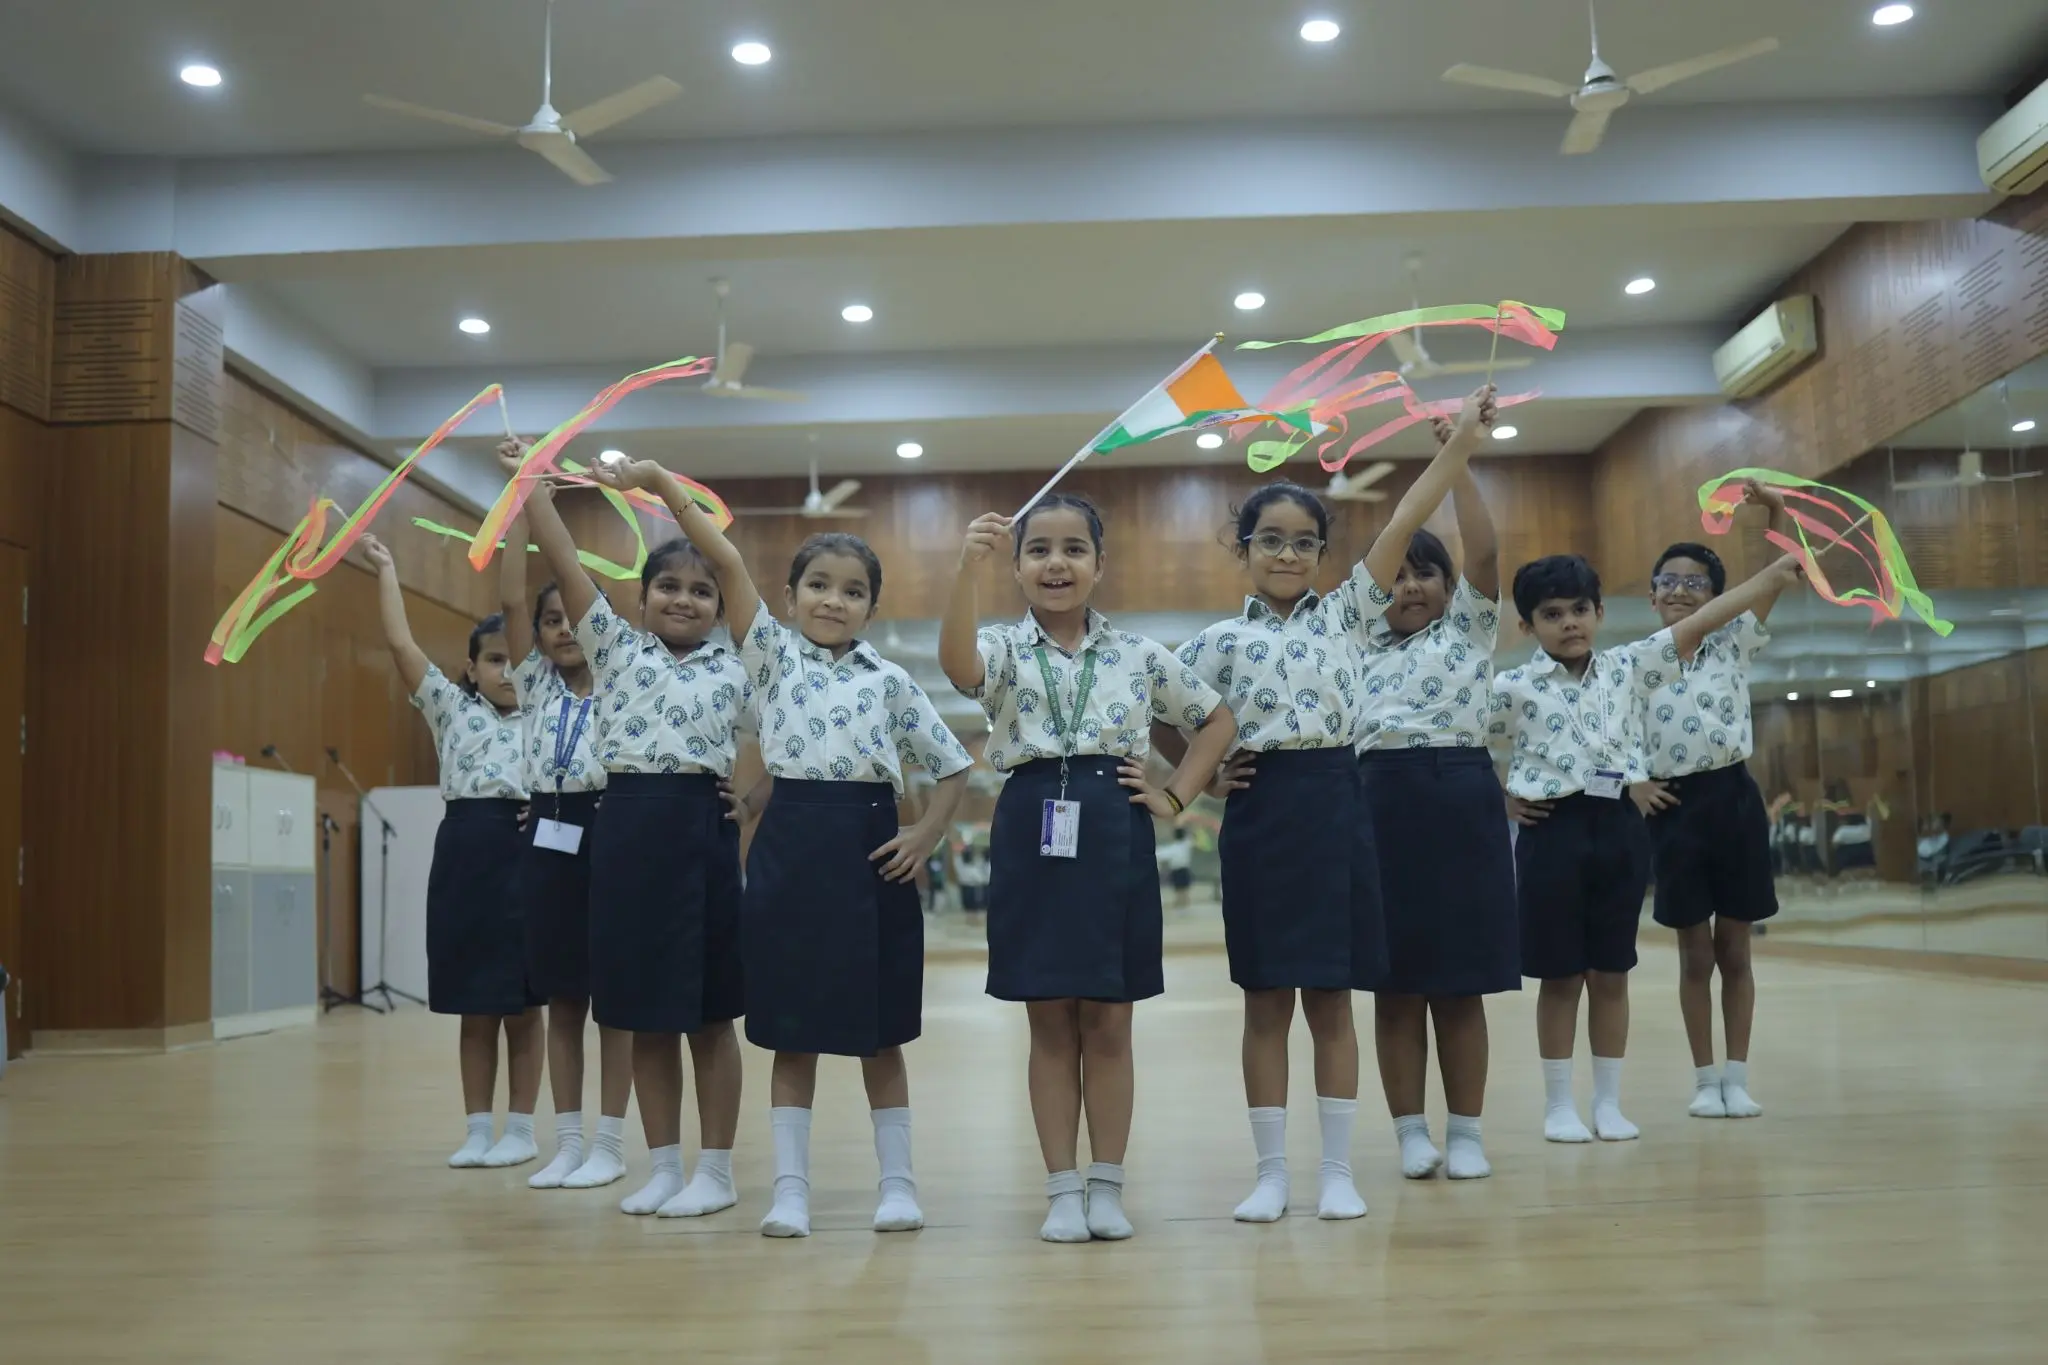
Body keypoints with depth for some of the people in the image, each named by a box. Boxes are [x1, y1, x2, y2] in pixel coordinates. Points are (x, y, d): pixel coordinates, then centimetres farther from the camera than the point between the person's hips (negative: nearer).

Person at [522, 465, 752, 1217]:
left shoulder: (737, 673, 7)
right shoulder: (615, 647, 9)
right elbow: (562, 560, 3)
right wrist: (532, 477, 0)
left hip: (702, 830, -2)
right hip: (627, 828, 2)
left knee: (710, 1013, 5)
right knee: (644, 1014, 8)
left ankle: (715, 1170, 15)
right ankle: (664, 1168, 20)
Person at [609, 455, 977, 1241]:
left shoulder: (890, 680, 6)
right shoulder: (773, 655, 6)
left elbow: (954, 767, 10)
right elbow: (727, 563, -3)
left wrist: (924, 839, -3)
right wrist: (662, 485, -11)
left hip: (868, 849, 0)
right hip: (790, 845, 0)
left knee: (880, 1031, 8)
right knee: (790, 1031, 6)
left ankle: (898, 1182, 19)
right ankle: (790, 1188, 14)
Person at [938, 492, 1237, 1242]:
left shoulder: (1139, 654, 6)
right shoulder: (1004, 649, 0)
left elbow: (1217, 719, 16)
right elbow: (956, 664, -25)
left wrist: (1175, 796, 5)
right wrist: (966, 568, -38)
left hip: (1113, 839, 1)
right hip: (1032, 837, -1)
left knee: (1107, 1024, 7)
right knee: (1050, 1025, 6)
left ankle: (1107, 1186, 18)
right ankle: (1062, 1189, 17)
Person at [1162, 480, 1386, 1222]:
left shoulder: (1343, 613, 7)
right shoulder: (1220, 640, 4)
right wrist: (1209, 774, 2)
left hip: (1334, 810, 1)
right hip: (1259, 816, 0)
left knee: (1331, 998, 7)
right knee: (1266, 1001, 6)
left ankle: (1338, 1169, 16)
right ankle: (1271, 1171, 15)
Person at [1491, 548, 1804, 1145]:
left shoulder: (1627, 667, 6)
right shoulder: (1511, 688, -4)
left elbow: (1696, 627, 2)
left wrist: (1774, 575, -4)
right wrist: (1501, 801, -3)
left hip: (1619, 825, 3)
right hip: (1553, 830, -3)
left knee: (1611, 973, 9)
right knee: (1560, 975, 4)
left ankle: (1609, 1103, 19)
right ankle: (1559, 1105, 15)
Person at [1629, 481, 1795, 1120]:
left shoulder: (1733, 645, 4)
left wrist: (1775, 507, -14)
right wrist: (1631, 783, -9)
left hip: (1734, 799, 0)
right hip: (1675, 807, 0)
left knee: (1735, 950, 7)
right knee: (1696, 955, 7)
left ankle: (1738, 1077, 15)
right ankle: (1705, 1079, 16)